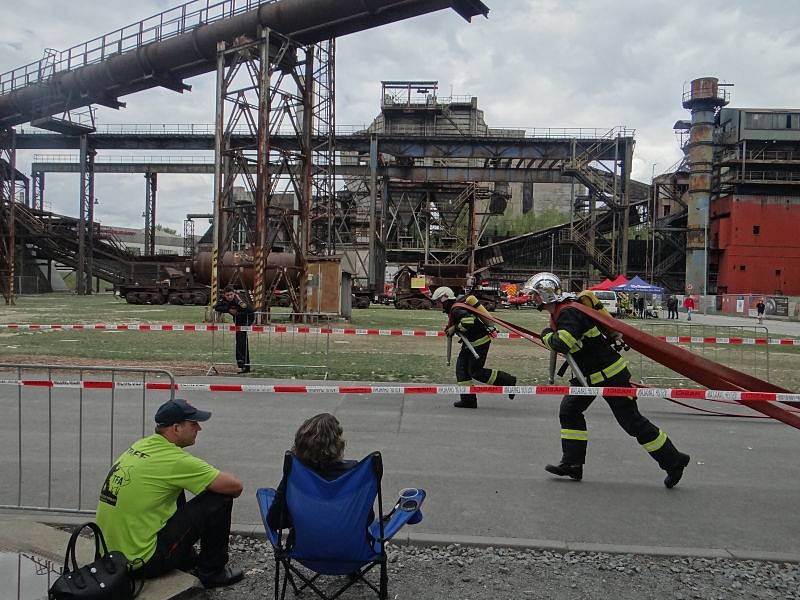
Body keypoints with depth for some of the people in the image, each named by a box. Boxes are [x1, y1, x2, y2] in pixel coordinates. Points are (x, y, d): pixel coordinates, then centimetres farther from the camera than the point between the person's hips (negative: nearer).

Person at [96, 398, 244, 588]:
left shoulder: (141, 445, 6)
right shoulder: (174, 460, -19)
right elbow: (235, 486, -17)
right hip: (140, 562, -9)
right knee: (219, 498, -8)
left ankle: (186, 559, 32)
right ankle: (212, 571, 11)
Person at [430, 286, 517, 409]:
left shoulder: (456, 309, -20)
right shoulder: (456, 306, 12)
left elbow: (468, 321, -36)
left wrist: (455, 329, -20)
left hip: (479, 342, -11)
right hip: (471, 342, 11)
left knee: (475, 371, -6)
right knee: (461, 367, 7)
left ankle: (508, 381, 4)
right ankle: (468, 399, 8)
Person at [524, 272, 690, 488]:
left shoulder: (569, 312, -24)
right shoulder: (557, 313, 8)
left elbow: (563, 344, -36)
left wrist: (547, 335, -19)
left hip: (610, 374, -10)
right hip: (588, 374, 10)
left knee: (632, 421, -2)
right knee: (569, 410, 5)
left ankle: (674, 461, 13)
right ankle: (572, 463, 11)